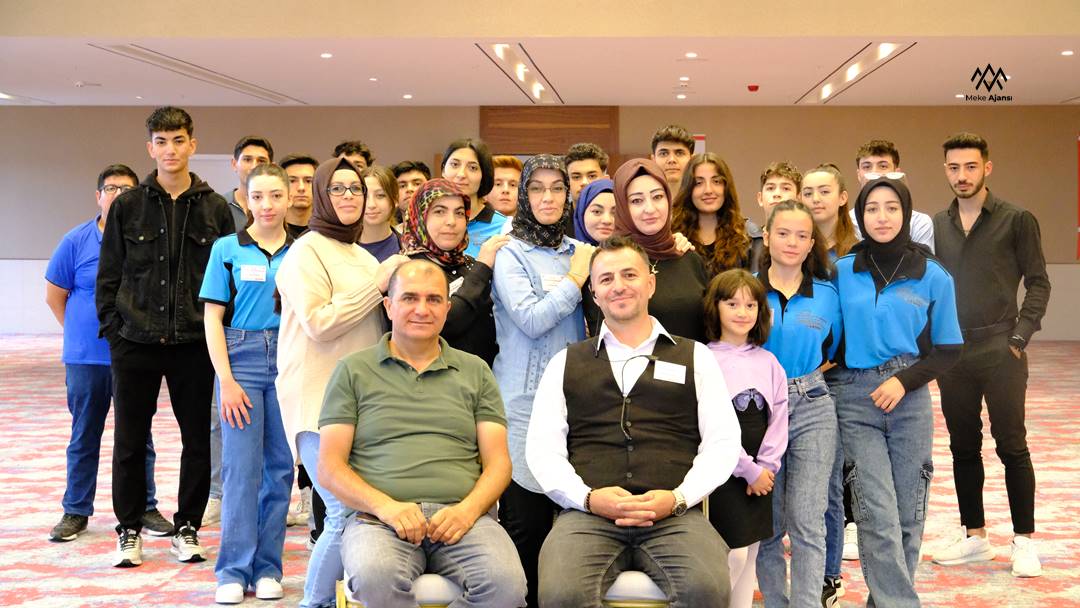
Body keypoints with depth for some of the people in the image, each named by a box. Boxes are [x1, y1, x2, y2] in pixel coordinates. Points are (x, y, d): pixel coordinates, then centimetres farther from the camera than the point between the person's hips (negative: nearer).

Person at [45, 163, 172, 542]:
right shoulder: (76, 241, -2)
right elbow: (54, 295, 7)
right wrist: (81, 332, 6)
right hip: (86, 358, 0)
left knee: (138, 436, 9)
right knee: (84, 438, 9)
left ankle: (145, 507, 21)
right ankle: (76, 511, 20)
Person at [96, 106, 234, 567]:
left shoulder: (215, 209, 3)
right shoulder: (127, 206, 3)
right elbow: (108, 275, 5)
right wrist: (112, 329, -3)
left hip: (194, 343, 0)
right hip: (135, 343, 0)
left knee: (197, 439, 7)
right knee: (129, 441, 7)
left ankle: (187, 528, 21)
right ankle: (129, 530, 21)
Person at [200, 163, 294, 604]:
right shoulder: (228, 249, 2)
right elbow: (213, 318, 0)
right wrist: (227, 380, -7)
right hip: (241, 359, -2)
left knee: (280, 467, 4)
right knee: (241, 467, -2)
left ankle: (267, 567, 14)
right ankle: (234, 570, 7)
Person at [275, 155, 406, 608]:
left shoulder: (363, 256, 19)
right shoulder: (307, 251, -3)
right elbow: (317, 323, -14)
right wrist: (378, 283, -13)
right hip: (320, 398, -7)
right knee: (347, 511, -17)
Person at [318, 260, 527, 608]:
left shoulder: (475, 371, 19)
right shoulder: (354, 371, 14)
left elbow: (498, 463, 13)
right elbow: (329, 467, 6)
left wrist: (469, 509, -9)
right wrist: (386, 506, -12)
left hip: (462, 517, 2)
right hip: (380, 519, -1)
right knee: (376, 578, -37)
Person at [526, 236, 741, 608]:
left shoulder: (695, 357, 18)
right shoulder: (566, 362, 20)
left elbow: (722, 442, 11)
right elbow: (543, 448, 11)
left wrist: (678, 498, -7)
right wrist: (588, 497, -7)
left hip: (674, 514, 0)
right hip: (587, 512, 0)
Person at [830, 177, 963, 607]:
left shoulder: (934, 277, 2)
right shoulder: (841, 272, 5)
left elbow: (949, 349, 4)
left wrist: (904, 380, -10)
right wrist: (828, 368, -5)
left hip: (909, 398, 1)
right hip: (854, 398, 0)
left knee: (908, 515, 4)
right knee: (877, 516, -9)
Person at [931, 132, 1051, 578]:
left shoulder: (1017, 219, -3)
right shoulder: (937, 225, 9)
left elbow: (1037, 282, -2)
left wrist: (1020, 336, -11)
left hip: (1000, 349, -4)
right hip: (952, 352, 4)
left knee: (1011, 445, 0)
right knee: (963, 447, 10)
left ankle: (1024, 540, 10)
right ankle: (974, 536, 20)